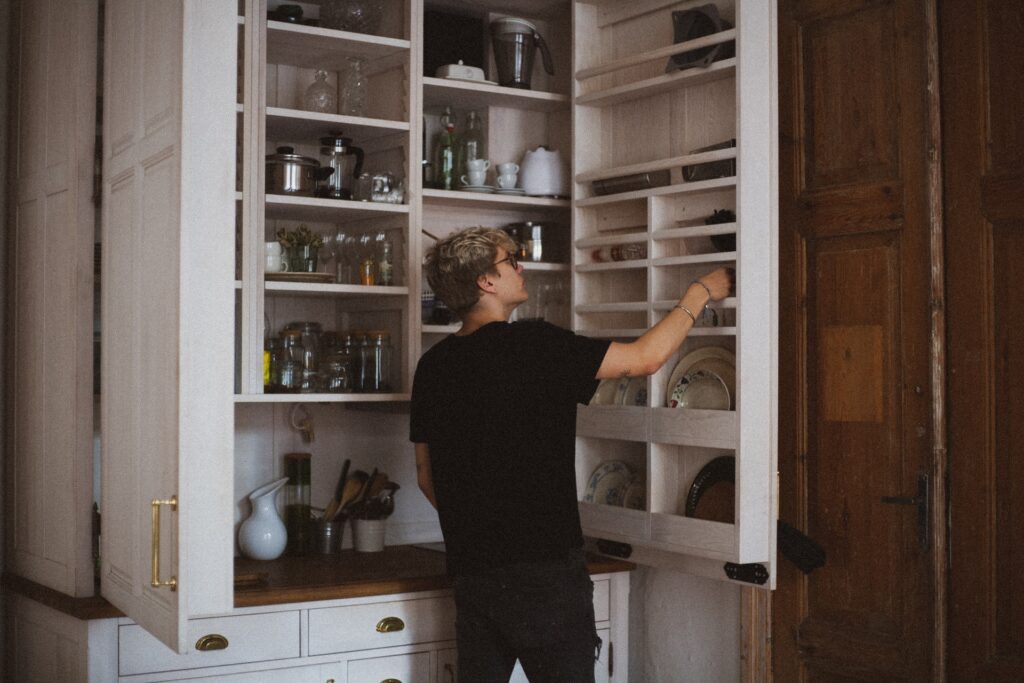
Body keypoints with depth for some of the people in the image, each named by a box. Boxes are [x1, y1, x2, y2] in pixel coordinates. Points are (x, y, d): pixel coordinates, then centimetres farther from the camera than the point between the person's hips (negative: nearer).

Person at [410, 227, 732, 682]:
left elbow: (426, 476, 13)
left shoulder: (433, 365, 5)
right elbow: (646, 358, -11)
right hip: (543, 570, -6)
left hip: (470, 571, 6)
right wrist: (700, 293, 3)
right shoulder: (532, 345, -15)